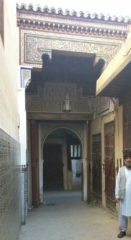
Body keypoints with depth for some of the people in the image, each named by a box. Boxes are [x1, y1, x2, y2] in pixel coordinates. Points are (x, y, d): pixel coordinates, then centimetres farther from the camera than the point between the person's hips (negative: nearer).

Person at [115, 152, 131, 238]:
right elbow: (117, 183, 5)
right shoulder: (121, 170, 5)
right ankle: (123, 230, 25)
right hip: (123, 196, 2)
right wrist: (117, 195, 1)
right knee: (122, 214, 11)